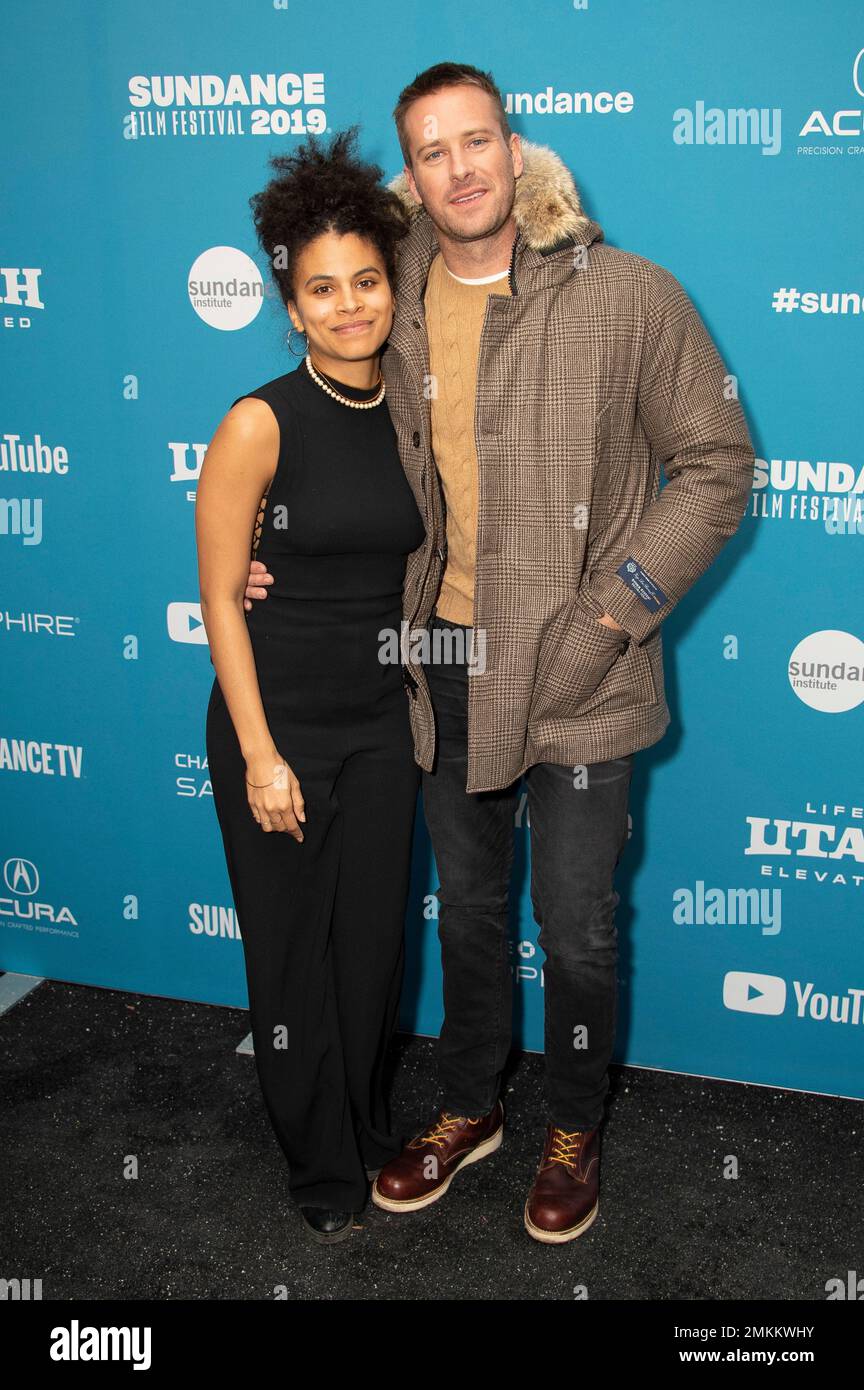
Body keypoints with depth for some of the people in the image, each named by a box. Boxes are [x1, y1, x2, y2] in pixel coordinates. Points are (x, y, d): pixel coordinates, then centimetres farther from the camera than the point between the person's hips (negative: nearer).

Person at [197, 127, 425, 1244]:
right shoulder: (262, 422, -15)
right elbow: (220, 597, -13)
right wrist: (260, 753, -14)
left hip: (383, 720, 5)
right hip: (278, 722, -4)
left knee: (373, 940, 16)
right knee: (294, 950, 9)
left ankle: (370, 1129, 41)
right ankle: (322, 1168, 31)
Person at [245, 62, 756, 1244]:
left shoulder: (627, 296, -10)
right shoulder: (396, 308, 3)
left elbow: (718, 462, -5)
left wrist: (617, 606, -13)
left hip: (578, 672, -4)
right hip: (446, 662, 4)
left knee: (578, 931, 8)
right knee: (467, 910, 19)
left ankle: (575, 1131, 34)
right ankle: (470, 1108, 41)